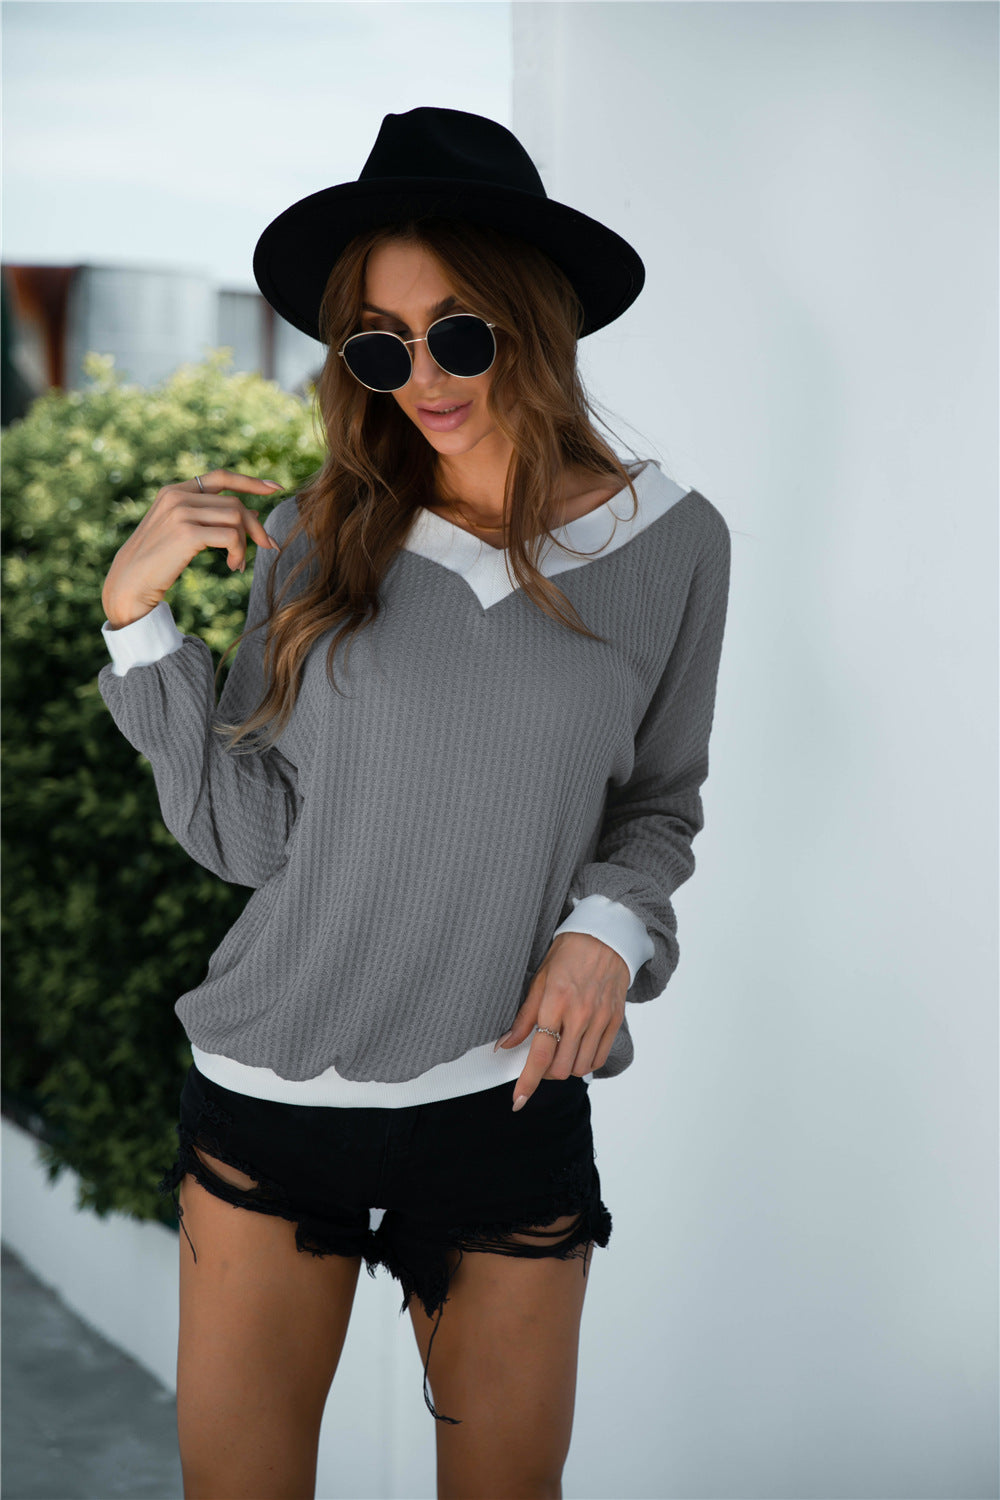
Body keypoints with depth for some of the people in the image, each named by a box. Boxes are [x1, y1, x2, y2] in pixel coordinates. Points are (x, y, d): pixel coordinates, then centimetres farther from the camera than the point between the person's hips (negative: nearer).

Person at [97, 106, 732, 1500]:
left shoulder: (672, 545, -2)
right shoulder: (315, 541, -3)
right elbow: (245, 834, -5)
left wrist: (610, 928, -9)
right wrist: (139, 613, -12)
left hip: (510, 1103, 0)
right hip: (269, 1089, 0)